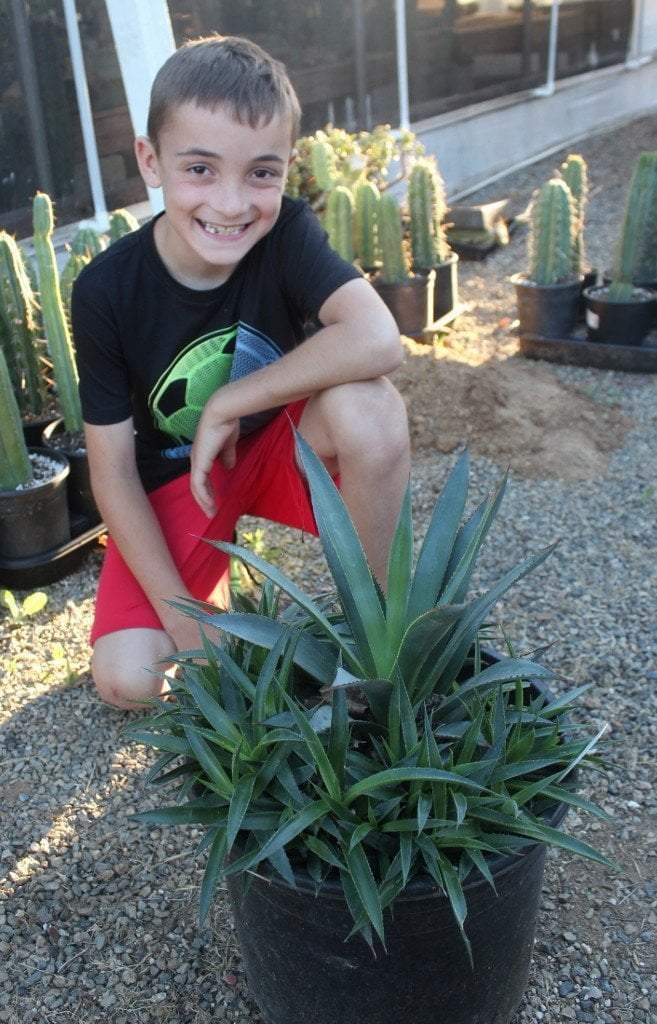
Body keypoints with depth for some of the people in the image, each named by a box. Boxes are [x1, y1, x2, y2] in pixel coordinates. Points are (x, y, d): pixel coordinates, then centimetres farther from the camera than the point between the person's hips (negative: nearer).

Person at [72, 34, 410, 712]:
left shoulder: (287, 233, -20)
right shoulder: (106, 290, -21)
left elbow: (377, 339, -39)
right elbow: (111, 469, -15)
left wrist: (227, 406, -32)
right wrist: (184, 616, -17)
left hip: (280, 442, 0)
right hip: (174, 474, 1)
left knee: (367, 405, -34)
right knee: (126, 680, -16)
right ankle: (215, 573, 16)